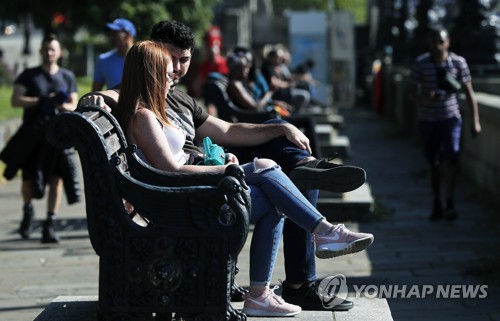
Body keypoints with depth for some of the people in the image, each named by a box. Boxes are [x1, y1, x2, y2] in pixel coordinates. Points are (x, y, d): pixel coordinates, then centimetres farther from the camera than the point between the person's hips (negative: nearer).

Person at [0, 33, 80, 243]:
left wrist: (63, 105, -11)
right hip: (32, 134, -1)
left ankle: (49, 226, -5)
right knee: (28, 180, 0)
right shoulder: (29, 76, 7)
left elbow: (74, 105, 13)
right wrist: (42, 101, -13)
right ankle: (27, 210, 31)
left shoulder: (67, 77, 14)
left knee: (55, 179, -9)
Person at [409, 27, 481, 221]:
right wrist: (425, 98, -24)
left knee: (451, 159, -17)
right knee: (433, 163, 8)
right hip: (427, 120, 1)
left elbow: (469, 92, 3)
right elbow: (412, 93, -2)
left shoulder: (458, 62, -2)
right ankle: (437, 206, 18)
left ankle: (450, 205, -13)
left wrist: (475, 120, -2)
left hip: (451, 118, -1)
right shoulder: (421, 63, -3)